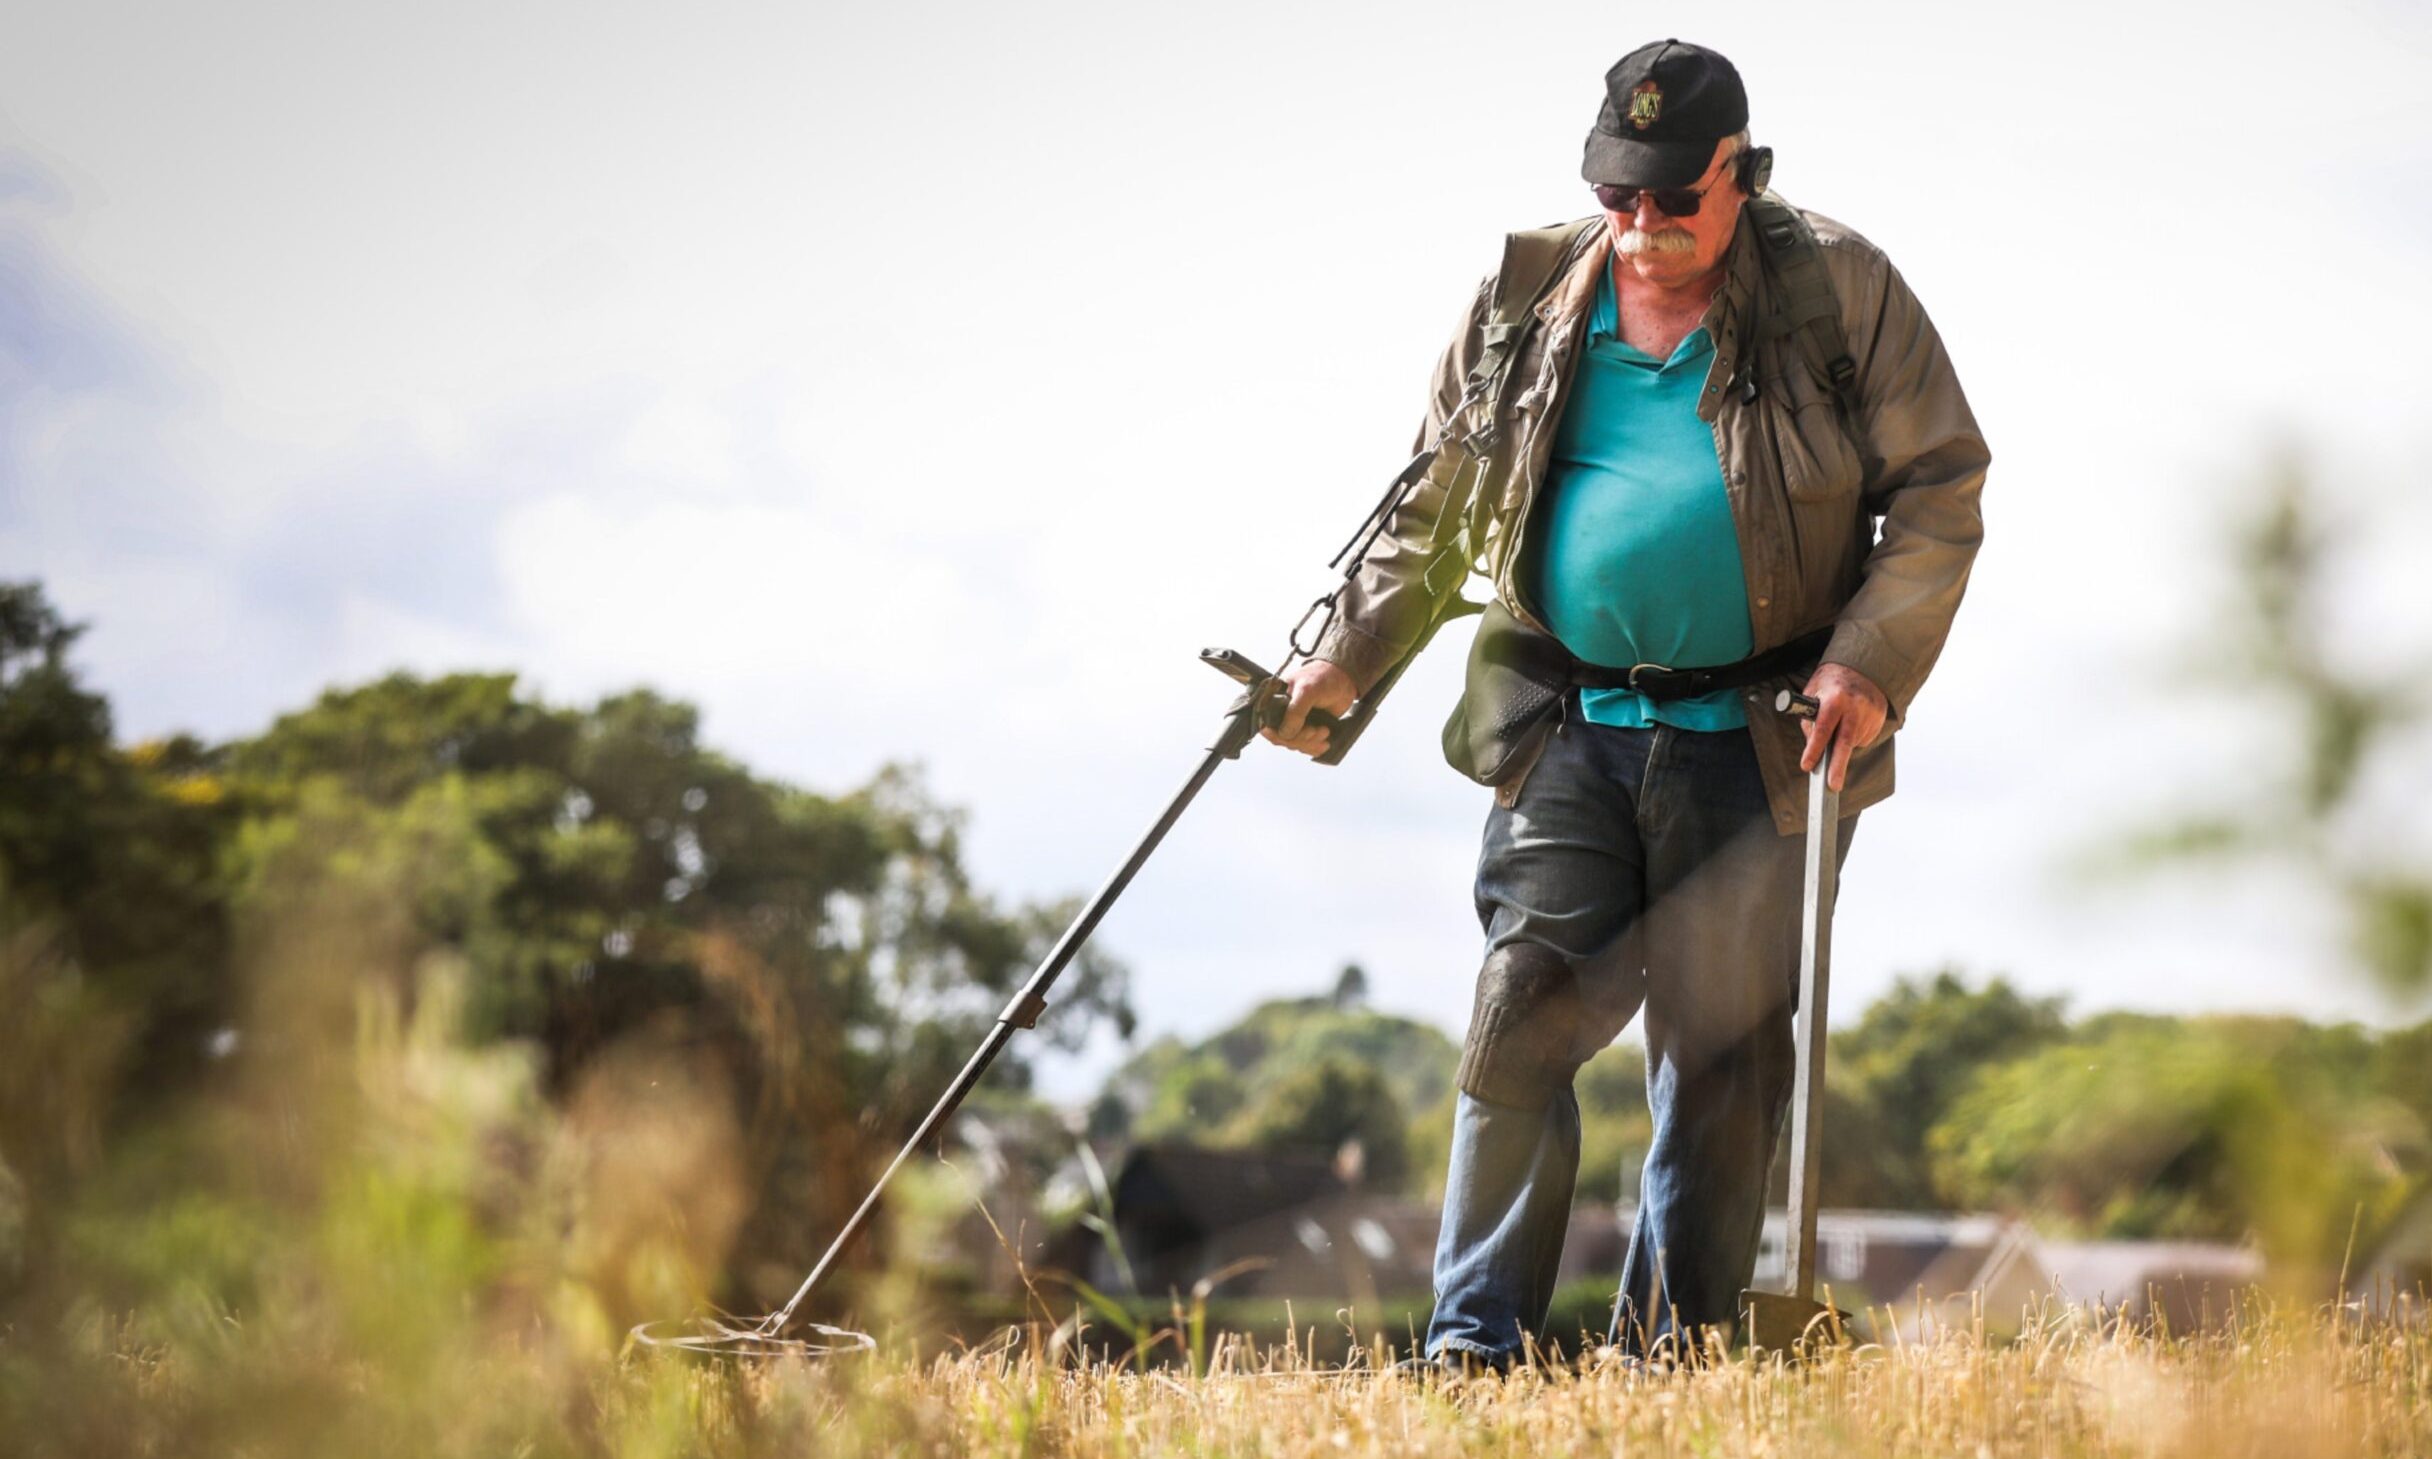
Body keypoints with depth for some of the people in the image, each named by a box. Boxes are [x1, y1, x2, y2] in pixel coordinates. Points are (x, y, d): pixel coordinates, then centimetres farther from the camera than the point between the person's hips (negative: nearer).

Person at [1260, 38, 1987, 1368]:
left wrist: (1869, 664, -9)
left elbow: (1940, 487, 2)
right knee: (1521, 1017, -8)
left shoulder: (1840, 290, -1)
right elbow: (1432, 512, 17)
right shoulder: (1527, 303, 6)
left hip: (1758, 744, -2)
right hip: (1572, 732, 2)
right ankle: (1477, 1343, -2)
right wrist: (1346, 659, 12)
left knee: (1722, 1052, 3)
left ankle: (1671, 1354, 14)